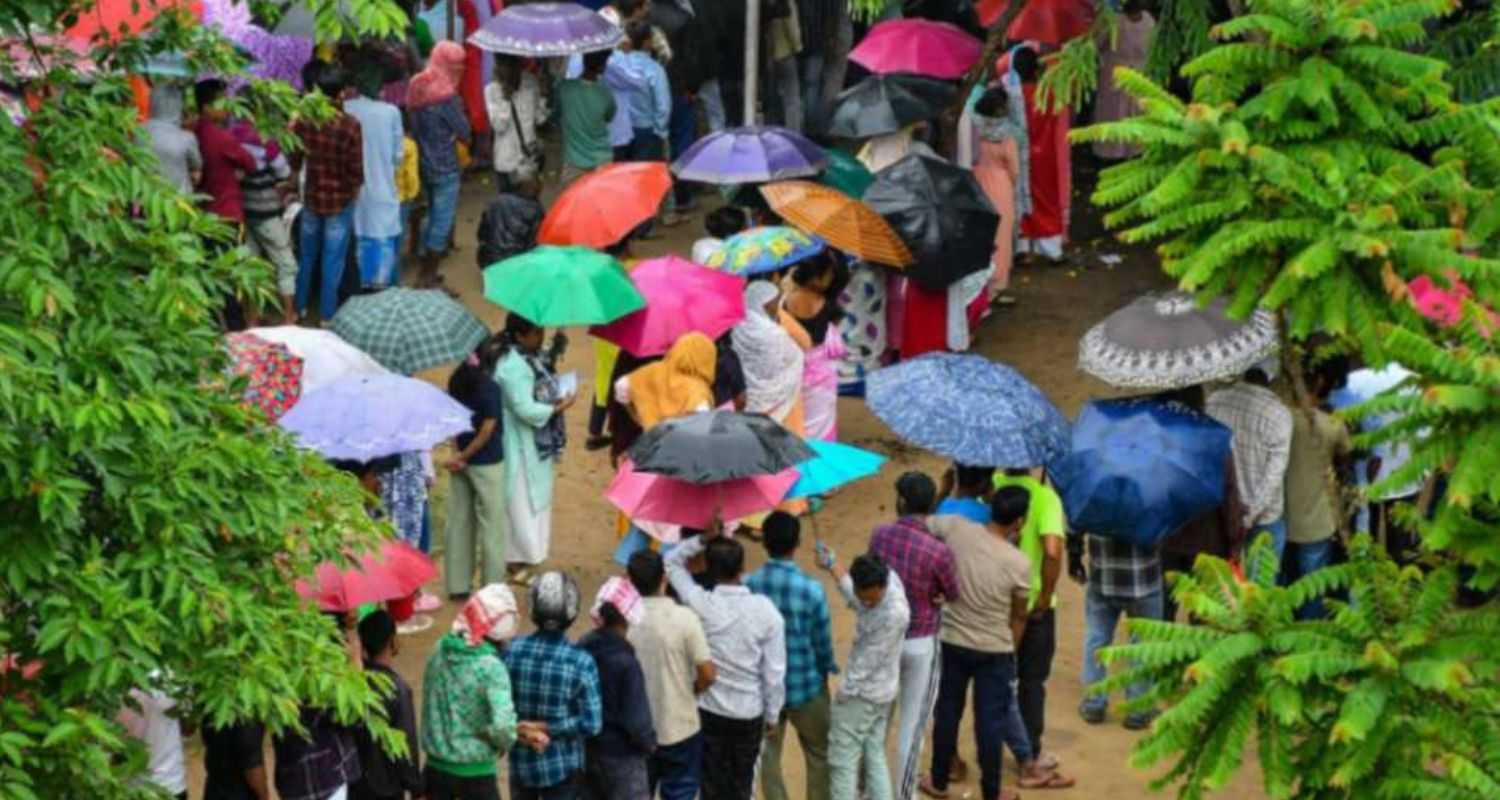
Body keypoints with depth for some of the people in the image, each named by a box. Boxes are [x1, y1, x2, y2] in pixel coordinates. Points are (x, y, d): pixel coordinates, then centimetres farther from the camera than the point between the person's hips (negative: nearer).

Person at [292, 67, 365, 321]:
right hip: (340, 200, -3)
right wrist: (355, 188, 5)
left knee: (306, 256, 20)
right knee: (333, 260, 7)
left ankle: (299, 307, 30)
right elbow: (356, 167, -15)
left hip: (311, 197, 3)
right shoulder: (350, 125, -20)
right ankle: (327, 314, 14)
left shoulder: (302, 120, -10)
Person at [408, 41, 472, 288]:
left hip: (424, 163, 8)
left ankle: (425, 271, 24)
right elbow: (464, 132, -13)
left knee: (432, 217, 19)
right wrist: (459, 108, 2)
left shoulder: (417, 88, 5)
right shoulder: (446, 94, -19)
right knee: (442, 221, -1)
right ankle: (428, 277, 1)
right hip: (444, 166, -8)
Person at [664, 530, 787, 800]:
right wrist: (773, 714, 3)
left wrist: (702, 540, -10)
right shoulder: (765, 611, -15)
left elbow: (672, 562, 1)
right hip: (749, 712, 0)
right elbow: (775, 671, -9)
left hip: (709, 710, 0)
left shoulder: (701, 604, -17)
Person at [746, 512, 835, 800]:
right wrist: (829, 668, 11)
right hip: (805, 686, -2)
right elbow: (823, 641, -11)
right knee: (819, 754, 18)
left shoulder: (748, 585, -15)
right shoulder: (811, 589, -22)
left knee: (768, 753, 17)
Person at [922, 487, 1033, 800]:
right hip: (995, 650, -3)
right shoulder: (1019, 563, -18)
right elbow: (1018, 616, -5)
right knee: (990, 723, 9)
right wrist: (1011, 650, 13)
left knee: (947, 713, 18)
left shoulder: (956, 528, -16)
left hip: (952, 641, 3)